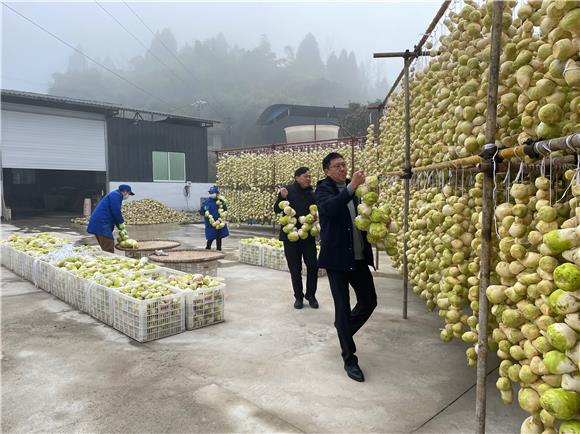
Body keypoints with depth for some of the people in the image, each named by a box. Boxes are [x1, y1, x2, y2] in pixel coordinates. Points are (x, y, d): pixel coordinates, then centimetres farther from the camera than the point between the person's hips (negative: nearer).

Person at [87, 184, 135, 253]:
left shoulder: (114, 195, 25)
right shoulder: (116, 195, -7)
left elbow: (115, 212, 25)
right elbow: (116, 211, -17)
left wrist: (120, 226, 18)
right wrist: (121, 222, -2)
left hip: (98, 223, 11)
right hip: (102, 224, -11)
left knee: (105, 248, 15)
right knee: (109, 249, -11)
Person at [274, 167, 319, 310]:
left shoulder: (311, 193, 5)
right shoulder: (288, 190, -4)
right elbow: (277, 210, -6)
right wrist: (281, 197, -23)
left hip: (308, 235, 2)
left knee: (313, 266, 0)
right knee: (295, 268, 5)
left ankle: (311, 295, 18)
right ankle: (298, 296, 20)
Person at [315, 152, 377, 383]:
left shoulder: (352, 189, 11)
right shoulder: (323, 190, -7)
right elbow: (331, 207, -28)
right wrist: (351, 187, -36)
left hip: (359, 256, 6)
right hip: (337, 258, -6)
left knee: (369, 301, 11)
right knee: (343, 307, 1)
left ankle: (343, 330, 37)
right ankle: (349, 359, 14)